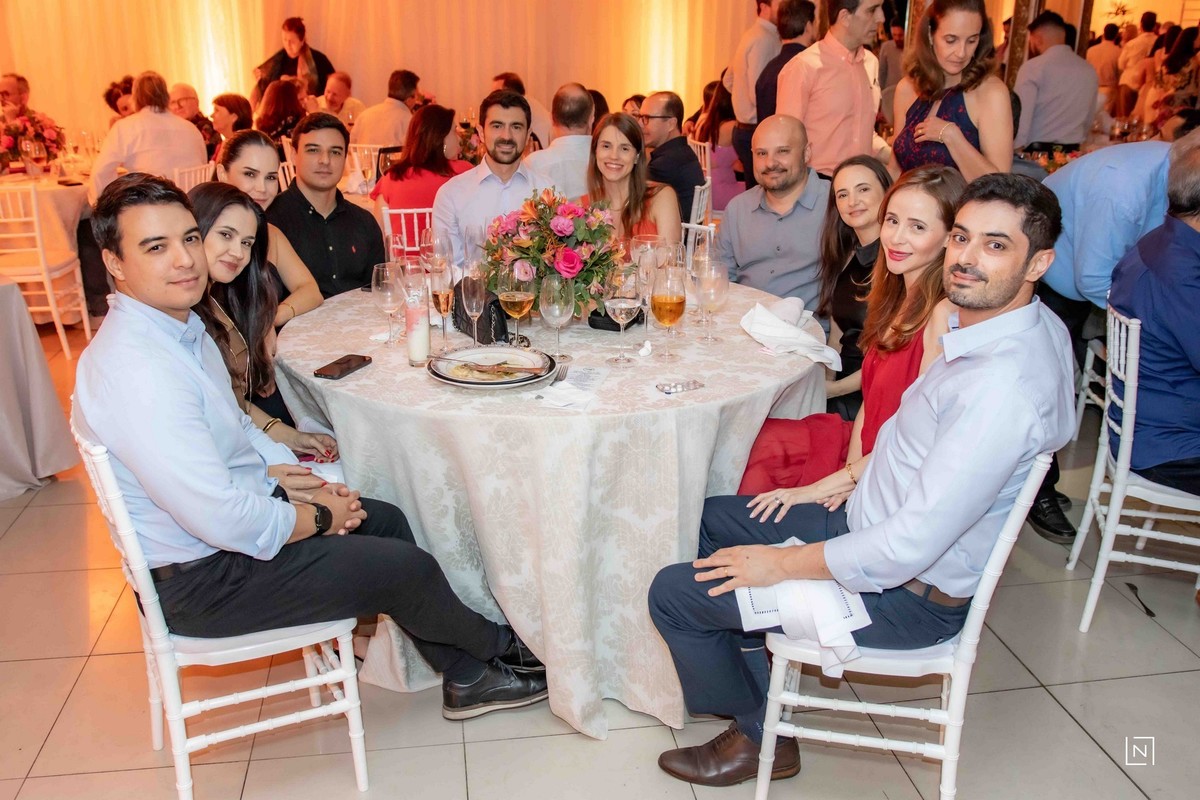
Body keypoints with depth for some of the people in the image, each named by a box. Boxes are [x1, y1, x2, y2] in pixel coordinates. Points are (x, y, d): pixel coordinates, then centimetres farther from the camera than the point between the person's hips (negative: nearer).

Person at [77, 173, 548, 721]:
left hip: (231, 508, 10)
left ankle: (466, 679, 24)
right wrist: (318, 517, -15)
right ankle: (500, 647, 26)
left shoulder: (181, 326, 2)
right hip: (204, 578, -10)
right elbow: (223, 520, -33)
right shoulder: (134, 368, -31)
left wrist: (293, 479, -1)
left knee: (386, 519, 14)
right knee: (408, 568, -6)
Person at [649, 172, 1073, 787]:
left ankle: (759, 739, 20)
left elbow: (907, 548, -32)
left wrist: (783, 564, -19)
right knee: (712, 517, 19)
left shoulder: (1004, 384, -33)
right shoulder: (1007, 324, -1)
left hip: (908, 595, -10)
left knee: (674, 593, -5)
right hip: (873, 518, 10)